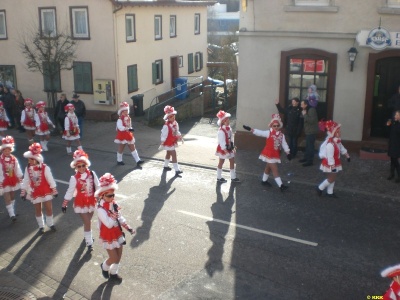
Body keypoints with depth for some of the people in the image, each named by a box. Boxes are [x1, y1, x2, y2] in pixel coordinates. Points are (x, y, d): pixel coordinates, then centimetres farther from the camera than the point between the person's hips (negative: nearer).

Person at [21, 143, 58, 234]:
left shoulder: (45, 168, -17)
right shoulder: (28, 169, -7)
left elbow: (50, 180, -11)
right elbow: (26, 181, 2)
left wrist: (54, 191, -7)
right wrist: (23, 192, 4)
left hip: (46, 192, -3)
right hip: (35, 193, 3)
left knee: (49, 208, 3)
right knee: (38, 210, 12)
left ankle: (50, 224, 26)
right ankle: (41, 226, 28)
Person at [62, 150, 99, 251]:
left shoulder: (92, 174, -9)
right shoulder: (74, 178, -16)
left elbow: (97, 187, 0)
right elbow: (70, 192, -9)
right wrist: (64, 205, -5)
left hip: (91, 202, 3)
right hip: (81, 204, -3)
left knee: (88, 221, 21)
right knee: (87, 222, -5)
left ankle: (87, 235, 47)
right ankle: (89, 242, 8)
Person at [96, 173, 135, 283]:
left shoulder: (114, 204, -4)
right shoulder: (101, 209, -27)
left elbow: (120, 218, 7)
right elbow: (109, 224, -32)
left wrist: (128, 227, -1)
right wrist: (115, 213, -32)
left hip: (117, 234, 7)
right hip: (108, 237, -6)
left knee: (119, 256, 15)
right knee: (114, 258, 2)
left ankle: (113, 274, 38)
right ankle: (105, 267, 35)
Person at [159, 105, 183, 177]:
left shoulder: (175, 123, -1)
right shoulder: (166, 125, -25)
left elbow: (177, 132, 13)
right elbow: (164, 135, -22)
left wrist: (180, 138, 8)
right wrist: (162, 144, -19)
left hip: (173, 142, 9)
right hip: (168, 143, -9)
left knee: (168, 154, 24)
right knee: (174, 155, -10)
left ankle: (166, 166, 44)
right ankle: (177, 171, -6)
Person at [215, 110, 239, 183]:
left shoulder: (229, 128, 2)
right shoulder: (221, 131, -24)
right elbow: (221, 141, -26)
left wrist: (233, 147, 12)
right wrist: (225, 150, -28)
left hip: (229, 148, 8)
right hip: (223, 149, -8)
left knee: (232, 161, 12)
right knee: (221, 162, 8)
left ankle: (233, 177, 25)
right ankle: (219, 177, 23)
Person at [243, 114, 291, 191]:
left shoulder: (281, 135, 2)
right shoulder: (269, 133, -12)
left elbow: (284, 144, 3)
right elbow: (259, 133, -20)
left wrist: (288, 153, -4)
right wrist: (250, 129, -30)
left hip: (276, 154, 6)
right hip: (269, 154, -6)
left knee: (268, 167, 22)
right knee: (275, 169, -8)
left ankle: (264, 180, 40)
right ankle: (280, 185, -9)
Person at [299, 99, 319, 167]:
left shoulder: (311, 110, -17)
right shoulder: (307, 110, 14)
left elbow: (312, 120, -27)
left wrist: (305, 115, -22)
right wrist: (303, 114, 2)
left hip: (311, 131, -10)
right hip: (308, 131, 10)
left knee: (310, 146, -8)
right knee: (307, 145, 17)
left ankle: (310, 161, -4)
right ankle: (306, 158, 28)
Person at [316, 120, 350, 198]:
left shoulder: (337, 141, 0)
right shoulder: (330, 144, -31)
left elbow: (342, 148, 19)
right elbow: (330, 156, -30)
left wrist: (347, 155, 27)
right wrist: (332, 166, -27)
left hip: (335, 164, 9)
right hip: (329, 165, -9)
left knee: (333, 178, 16)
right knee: (331, 179, 1)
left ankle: (330, 192, 28)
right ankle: (320, 188, 19)